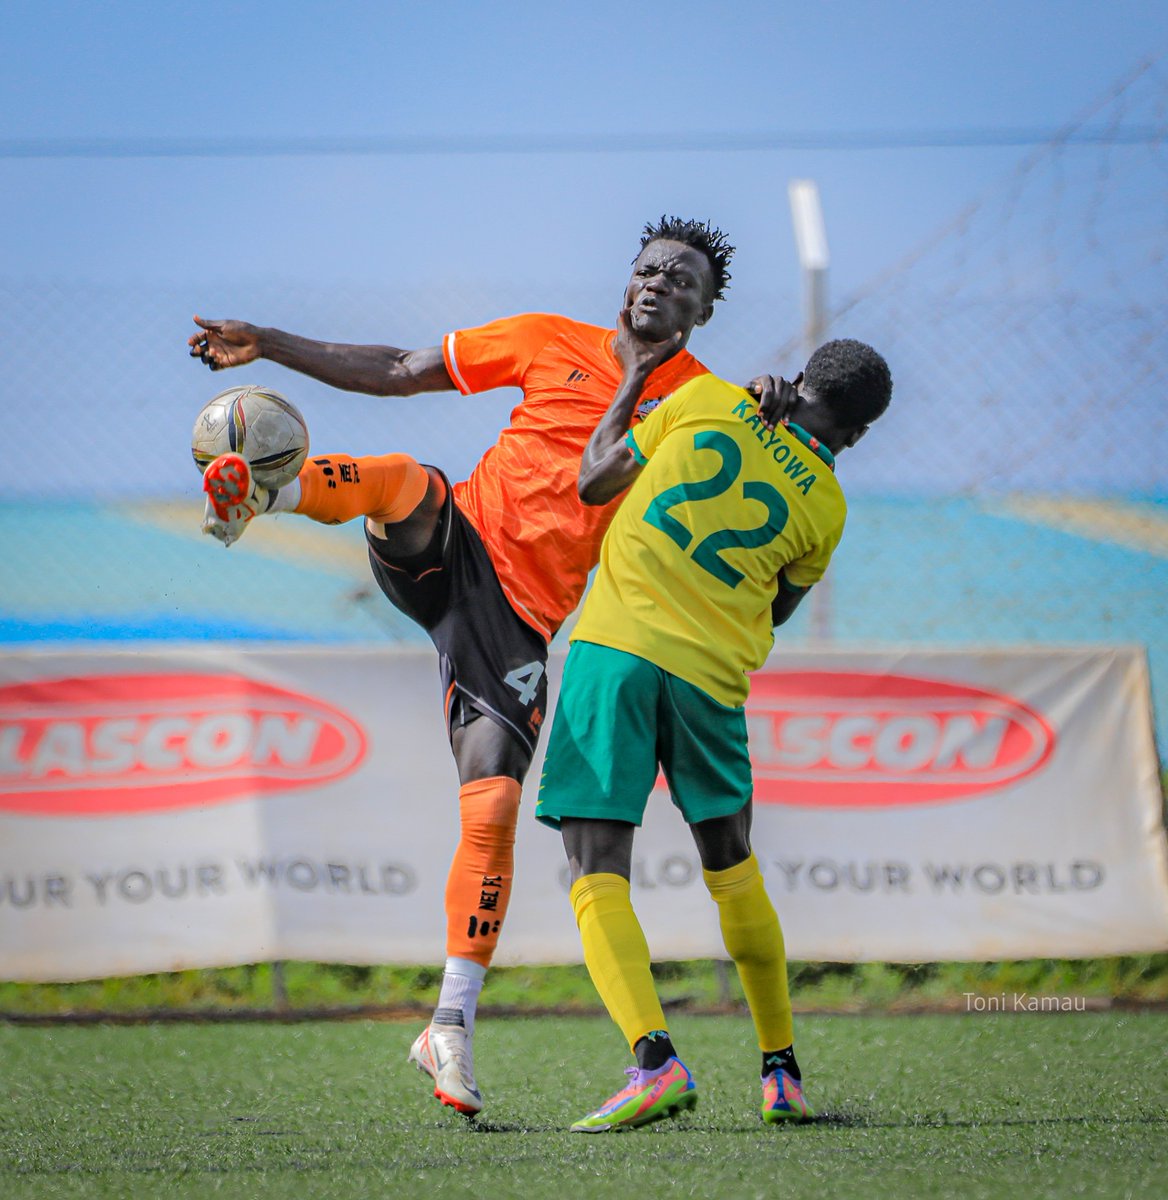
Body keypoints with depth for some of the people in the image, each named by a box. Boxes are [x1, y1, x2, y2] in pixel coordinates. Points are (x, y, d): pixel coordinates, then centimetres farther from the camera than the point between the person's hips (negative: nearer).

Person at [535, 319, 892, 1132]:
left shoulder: (707, 400, 7)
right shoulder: (825, 506, 11)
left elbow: (595, 483, 13)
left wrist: (635, 377, 24)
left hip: (616, 643, -2)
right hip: (712, 670, 2)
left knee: (598, 875, -5)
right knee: (732, 868, 22)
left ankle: (654, 1058, -23)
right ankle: (782, 1072, 27)